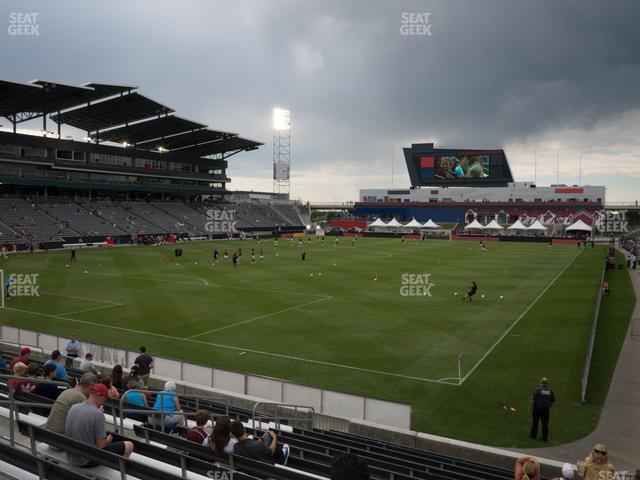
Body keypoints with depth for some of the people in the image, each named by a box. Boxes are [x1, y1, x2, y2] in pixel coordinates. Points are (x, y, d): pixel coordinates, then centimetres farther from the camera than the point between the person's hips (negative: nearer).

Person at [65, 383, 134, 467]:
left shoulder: (73, 407, -3)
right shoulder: (98, 414, -25)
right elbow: (101, 445, -19)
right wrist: (108, 440, 3)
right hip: (88, 461, -8)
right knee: (129, 445, 6)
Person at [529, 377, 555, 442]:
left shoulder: (537, 389, -12)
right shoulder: (550, 391, 1)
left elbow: (532, 399, -16)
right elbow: (553, 401, 7)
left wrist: (530, 407, -6)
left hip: (537, 408, -3)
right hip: (546, 409, 3)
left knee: (535, 422, 10)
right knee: (545, 424, 10)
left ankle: (533, 436, 18)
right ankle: (545, 438, 13)